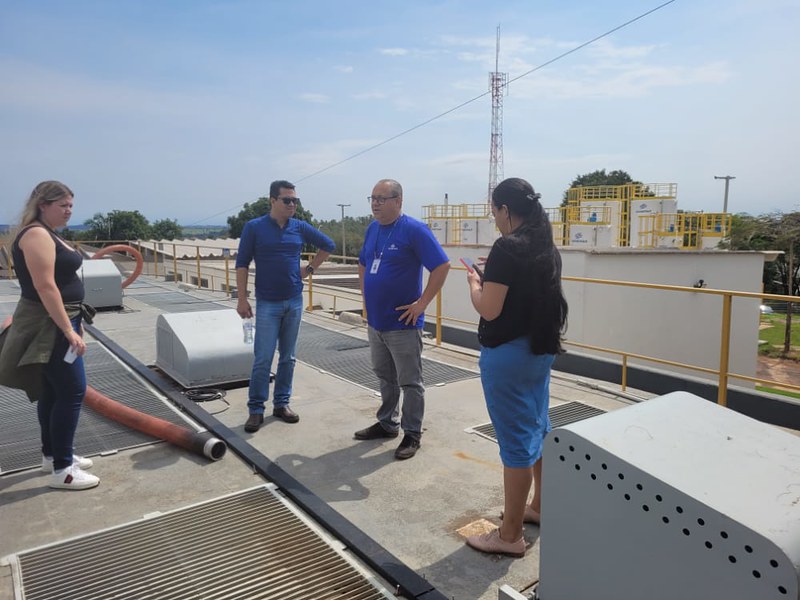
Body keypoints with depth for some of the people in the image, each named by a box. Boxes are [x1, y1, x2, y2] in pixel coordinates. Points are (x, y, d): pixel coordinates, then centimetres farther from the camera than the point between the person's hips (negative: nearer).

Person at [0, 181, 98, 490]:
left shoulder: (48, 234, 15)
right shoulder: (36, 235, -17)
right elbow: (45, 287, -24)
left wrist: (73, 324, 22)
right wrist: (69, 330, -25)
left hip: (56, 322, 10)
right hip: (49, 325, -10)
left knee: (52, 390, 17)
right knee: (72, 391, -8)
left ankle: (52, 454, 29)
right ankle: (61, 469, 0)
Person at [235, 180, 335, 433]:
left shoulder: (300, 228, 3)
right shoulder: (254, 227, -5)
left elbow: (328, 245, 16)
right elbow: (242, 264, -3)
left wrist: (309, 268, 9)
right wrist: (242, 299, -8)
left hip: (294, 302, 4)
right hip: (267, 304, -3)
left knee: (288, 358, 10)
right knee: (263, 359, -4)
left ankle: (282, 403, 22)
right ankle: (256, 409, 8)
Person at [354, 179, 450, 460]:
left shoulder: (414, 229, -15)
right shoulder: (372, 229, 9)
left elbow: (442, 266, -19)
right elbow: (363, 264, 23)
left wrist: (421, 304, -18)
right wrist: (366, 296, 12)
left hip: (402, 324, -7)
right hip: (375, 322, 8)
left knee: (409, 382, 4)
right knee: (385, 378, 20)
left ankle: (412, 434, 17)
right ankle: (387, 423, 35)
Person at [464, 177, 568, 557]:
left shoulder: (507, 247, -18)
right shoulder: (547, 248, 8)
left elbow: (489, 310, -19)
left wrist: (475, 283, -2)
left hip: (508, 353, -9)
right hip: (541, 349, 9)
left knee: (515, 439, -1)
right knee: (538, 429, 20)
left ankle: (510, 535, 12)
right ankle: (540, 506, 38)